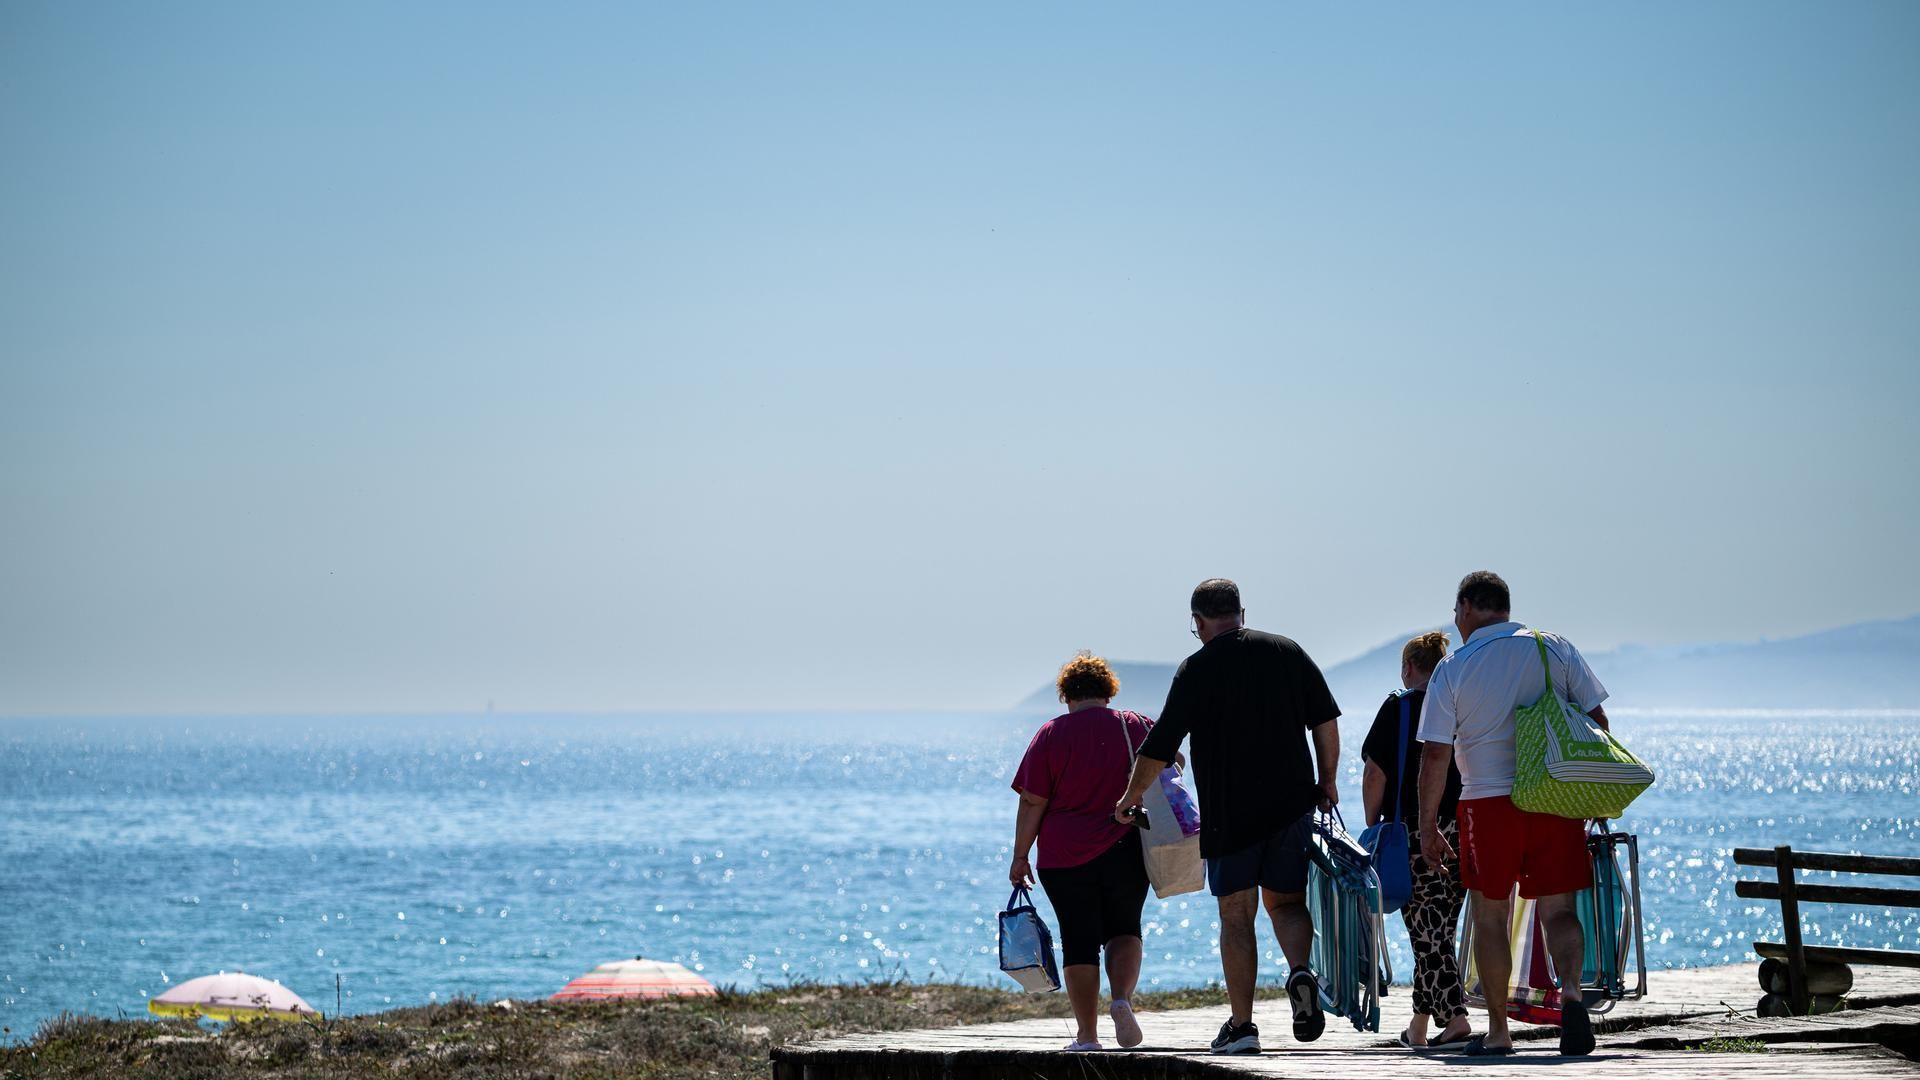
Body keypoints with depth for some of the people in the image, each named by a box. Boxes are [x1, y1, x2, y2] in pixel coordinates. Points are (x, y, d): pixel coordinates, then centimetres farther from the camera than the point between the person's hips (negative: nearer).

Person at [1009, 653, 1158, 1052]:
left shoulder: (1051, 734, -3)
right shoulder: (1136, 727, 2)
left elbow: (1032, 802, -5)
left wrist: (1020, 856, 1)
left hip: (1064, 858, -1)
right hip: (1125, 852, 1)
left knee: (1079, 941, 5)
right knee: (1124, 929, 17)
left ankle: (1086, 1034, 5)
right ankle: (1122, 998, -8)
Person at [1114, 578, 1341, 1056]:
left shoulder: (1196, 669, -5)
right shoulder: (1288, 652, 5)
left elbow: (1159, 748, -4)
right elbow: (1325, 721, 6)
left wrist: (1130, 798, 10)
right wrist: (1327, 782, 17)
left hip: (1230, 814, -3)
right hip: (1292, 806, 3)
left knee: (1236, 914, 5)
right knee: (1285, 901, 13)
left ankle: (1241, 1025, 3)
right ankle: (1301, 971, -16)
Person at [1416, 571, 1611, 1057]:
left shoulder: (1452, 669, -2)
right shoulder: (1555, 648, 4)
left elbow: (1435, 754, -4)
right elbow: (1596, 720, 5)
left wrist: (1427, 825, 3)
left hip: (1488, 802, -2)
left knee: (1490, 915, 10)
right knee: (1557, 908, 4)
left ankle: (1498, 1030, 12)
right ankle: (1571, 990, -23)